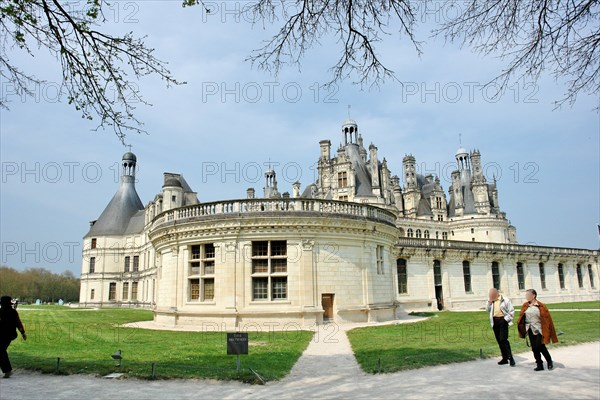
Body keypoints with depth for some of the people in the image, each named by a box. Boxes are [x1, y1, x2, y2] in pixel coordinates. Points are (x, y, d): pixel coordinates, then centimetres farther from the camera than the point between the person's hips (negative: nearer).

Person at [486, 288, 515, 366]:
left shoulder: (505, 300, -5)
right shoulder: (491, 301, 13)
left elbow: (511, 311, -4)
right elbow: (488, 309, 11)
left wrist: (507, 319, -10)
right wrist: (489, 302, -1)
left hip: (502, 320, -6)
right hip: (494, 321, 6)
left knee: (503, 339, -14)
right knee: (499, 341, 9)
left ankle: (510, 357, -5)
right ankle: (504, 358, 18)